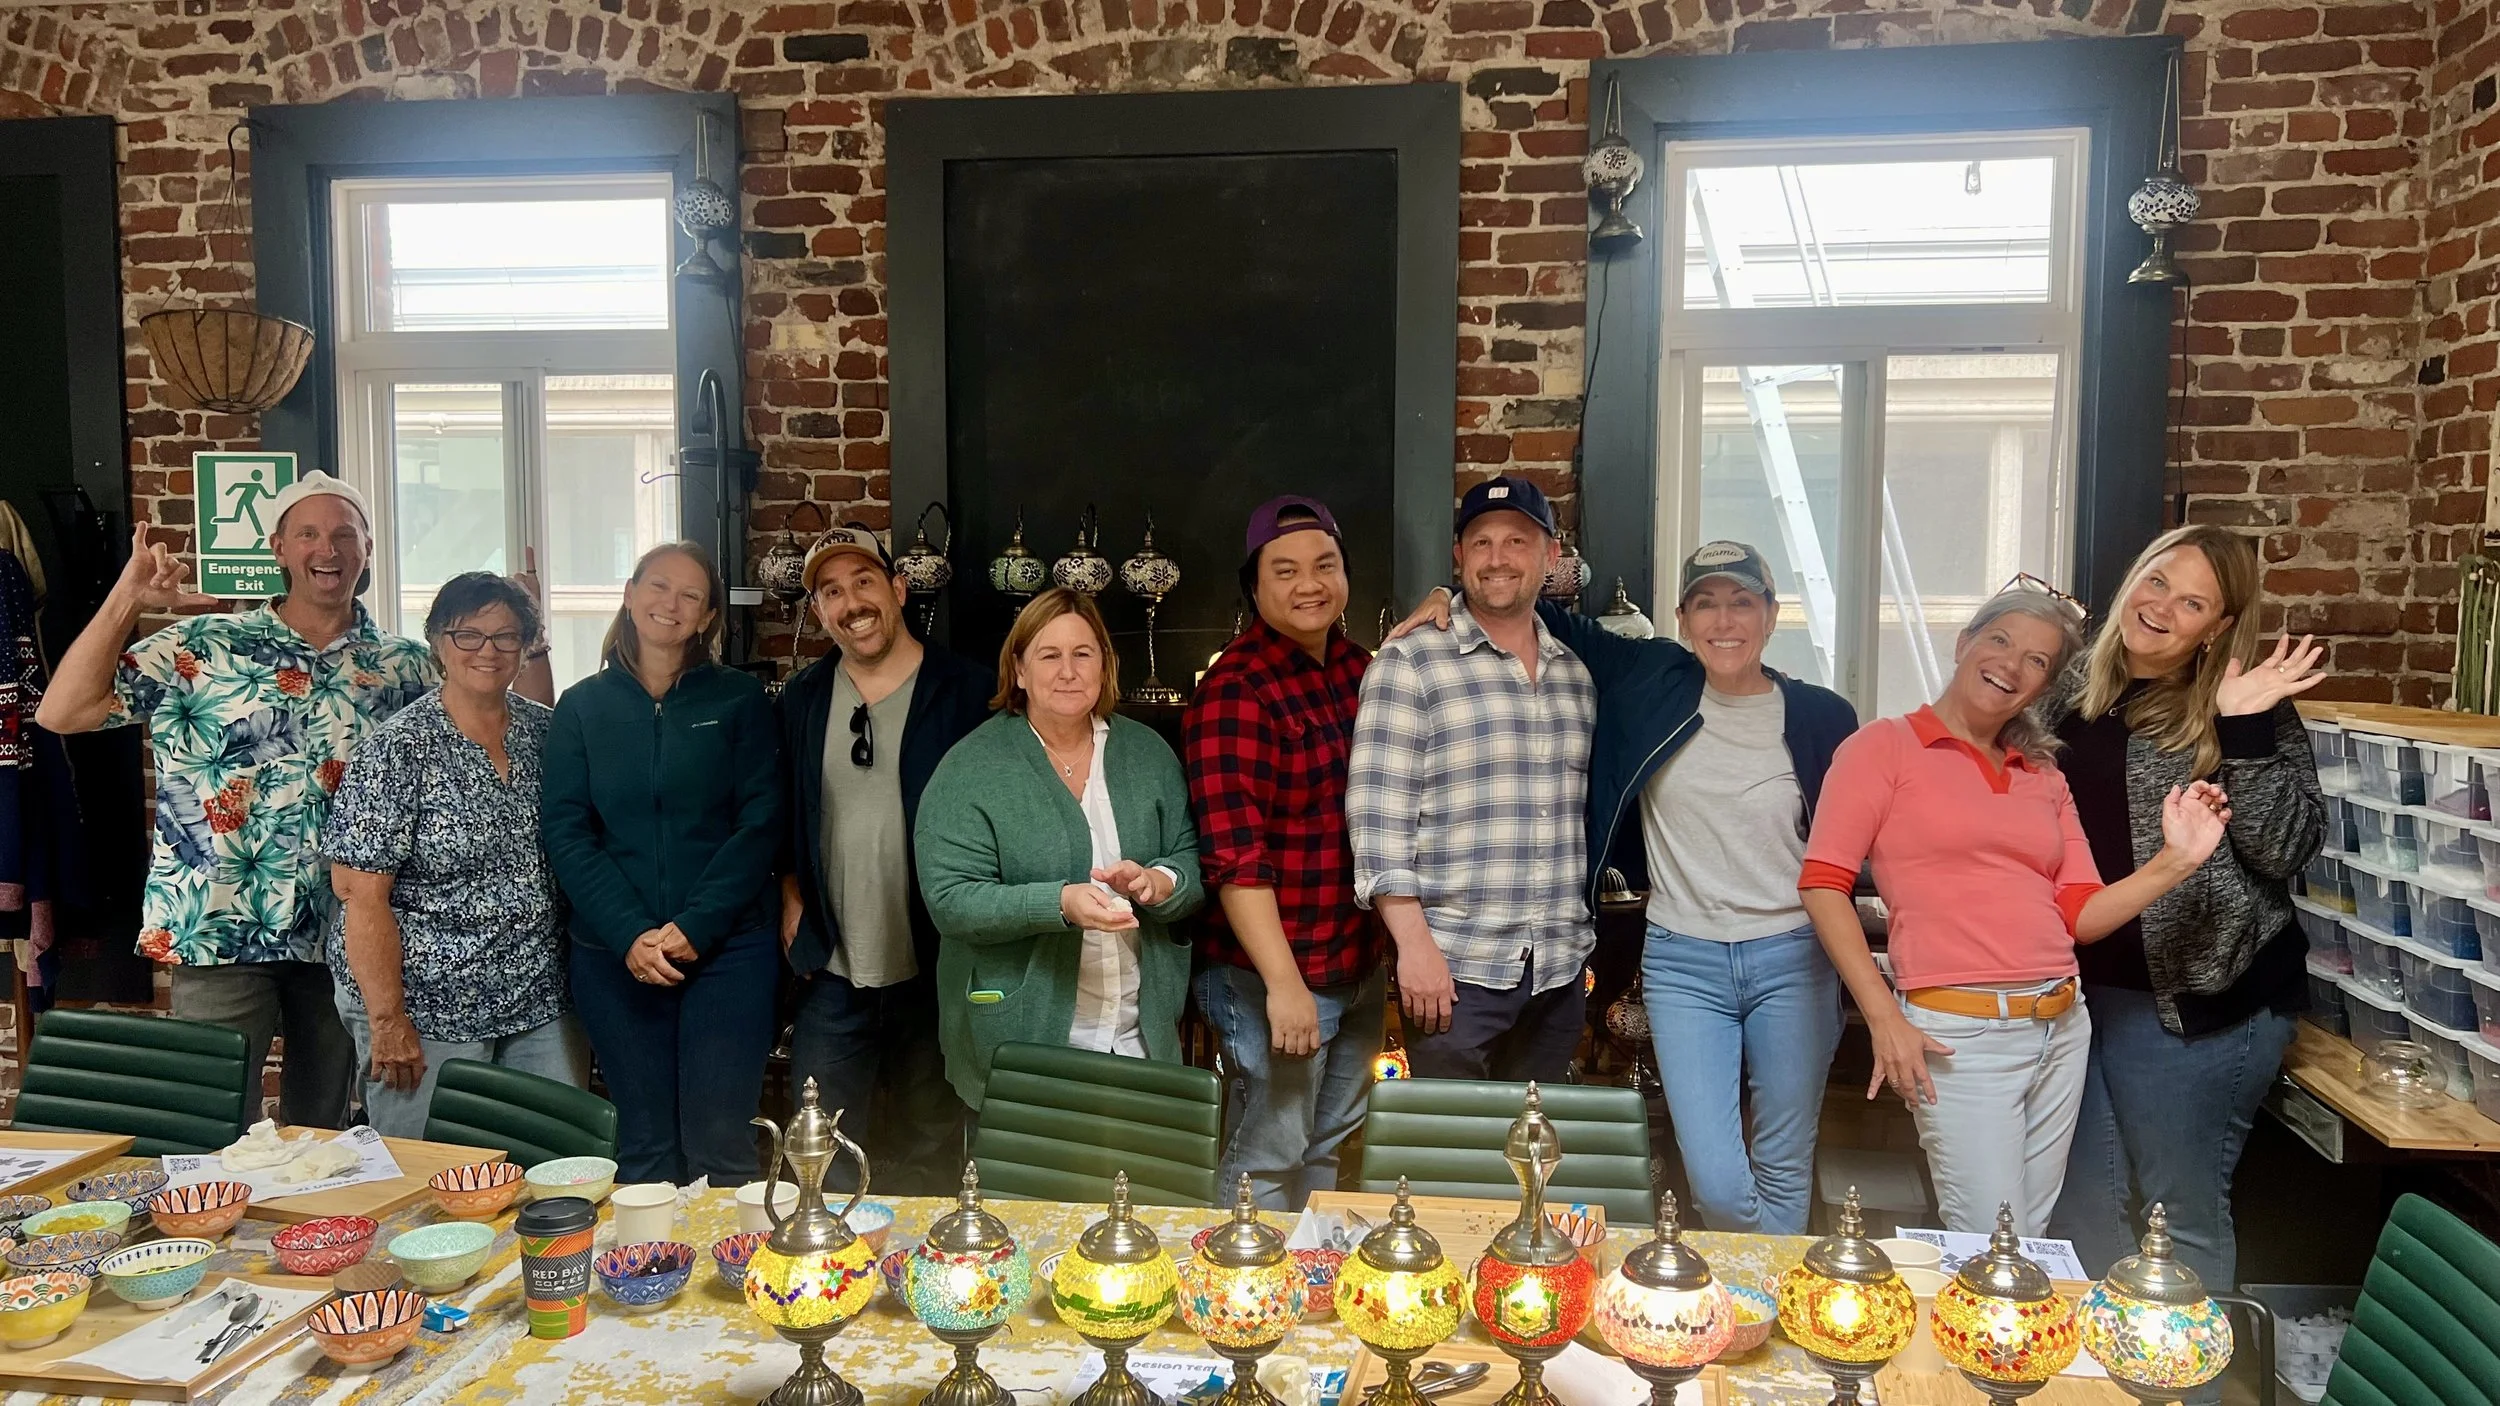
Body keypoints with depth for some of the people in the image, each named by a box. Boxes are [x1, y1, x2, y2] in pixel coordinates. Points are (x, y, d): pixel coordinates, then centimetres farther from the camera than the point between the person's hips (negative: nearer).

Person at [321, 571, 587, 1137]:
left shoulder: (546, 730, 6)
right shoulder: (398, 750, -10)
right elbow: (361, 894, -13)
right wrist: (389, 1022, -15)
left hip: (542, 1006, 5)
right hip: (431, 1015, -5)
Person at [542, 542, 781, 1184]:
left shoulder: (739, 699, 4)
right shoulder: (582, 707, 8)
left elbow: (760, 823, -3)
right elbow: (565, 831, 0)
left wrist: (694, 927, -13)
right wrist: (630, 936, -13)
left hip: (726, 947, -1)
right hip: (614, 955, 2)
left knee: (721, 1143, -3)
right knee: (644, 1144, 7)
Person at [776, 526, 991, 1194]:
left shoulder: (966, 691, -7)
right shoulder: (803, 697, 6)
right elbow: (784, 812, 16)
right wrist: (792, 894, 6)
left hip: (935, 969, -3)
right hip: (831, 972, 3)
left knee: (928, 1158, 12)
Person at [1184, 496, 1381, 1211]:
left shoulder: (1357, 665, 7)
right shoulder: (1235, 690, -17)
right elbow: (1236, 856, -23)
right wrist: (1283, 983, -25)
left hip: (1360, 964, 8)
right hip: (1274, 976, -8)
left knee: (1328, 1149, 21)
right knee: (1270, 1160, 5)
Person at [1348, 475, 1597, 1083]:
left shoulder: (1576, 675, 12)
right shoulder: (1409, 663, -5)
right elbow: (1378, 815, -11)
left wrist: (1577, 942, 14)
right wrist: (1414, 943, -16)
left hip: (1561, 971, 5)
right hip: (1452, 967, -5)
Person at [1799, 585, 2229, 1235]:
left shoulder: (2044, 777, 16)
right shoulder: (1884, 747, -2)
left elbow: (2081, 915, 11)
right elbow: (1823, 885, -9)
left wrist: (2174, 861, -5)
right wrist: (1884, 1017, -16)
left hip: (2061, 1027, 6)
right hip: (1959, 1033, -6)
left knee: (2029, 1240, 15)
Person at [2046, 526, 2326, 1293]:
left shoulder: (2239, 709, -7)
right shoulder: (2074, 689, 6)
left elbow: (2286, 849, -15)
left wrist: (2246, 729, -24)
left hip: (2195, 996, -5)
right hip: (2072, 985, 5)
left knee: (2182, 1210, 7)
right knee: (2081, 1204, 17)